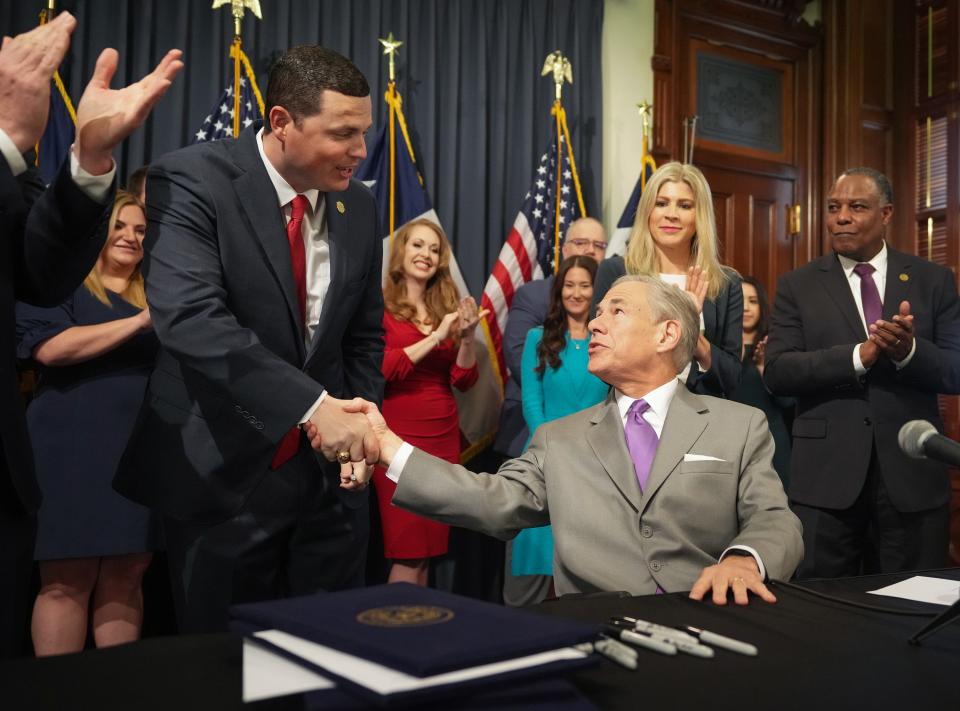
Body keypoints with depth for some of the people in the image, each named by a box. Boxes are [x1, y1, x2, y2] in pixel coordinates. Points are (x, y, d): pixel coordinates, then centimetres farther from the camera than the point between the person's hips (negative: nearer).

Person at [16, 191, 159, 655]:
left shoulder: (151, 297, 20)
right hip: (74, 450, -4)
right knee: (67, 581, -3)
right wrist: (140, 322, -16)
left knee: (127, 575, 5)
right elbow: (50, 348, -14)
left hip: (140, 451, 5)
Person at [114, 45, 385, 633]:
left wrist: (360, 427, -1)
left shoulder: (358, 206, 4)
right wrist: (314, 405, -34)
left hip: (331, 473, 5)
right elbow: (189, 317, -28)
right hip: (225, 470, -4)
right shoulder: (192, 181, -14)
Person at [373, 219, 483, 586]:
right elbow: (378, 368, -16)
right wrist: (436, 336, -15)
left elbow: (463, 381, 9)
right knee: (408, 551, -4)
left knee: (429, 546, 9)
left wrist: (467, 337, -8)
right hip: (399, 436, -5)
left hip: (443, 437, 5)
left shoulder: (446, 307, 11)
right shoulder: (380, 305, -3)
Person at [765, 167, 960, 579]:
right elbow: (777, 372, -8)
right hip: (825, 474, -1)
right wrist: (859, 356, -20)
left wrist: (908, 351, -20)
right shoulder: (798, 286, 3)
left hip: (913, 474, 1)